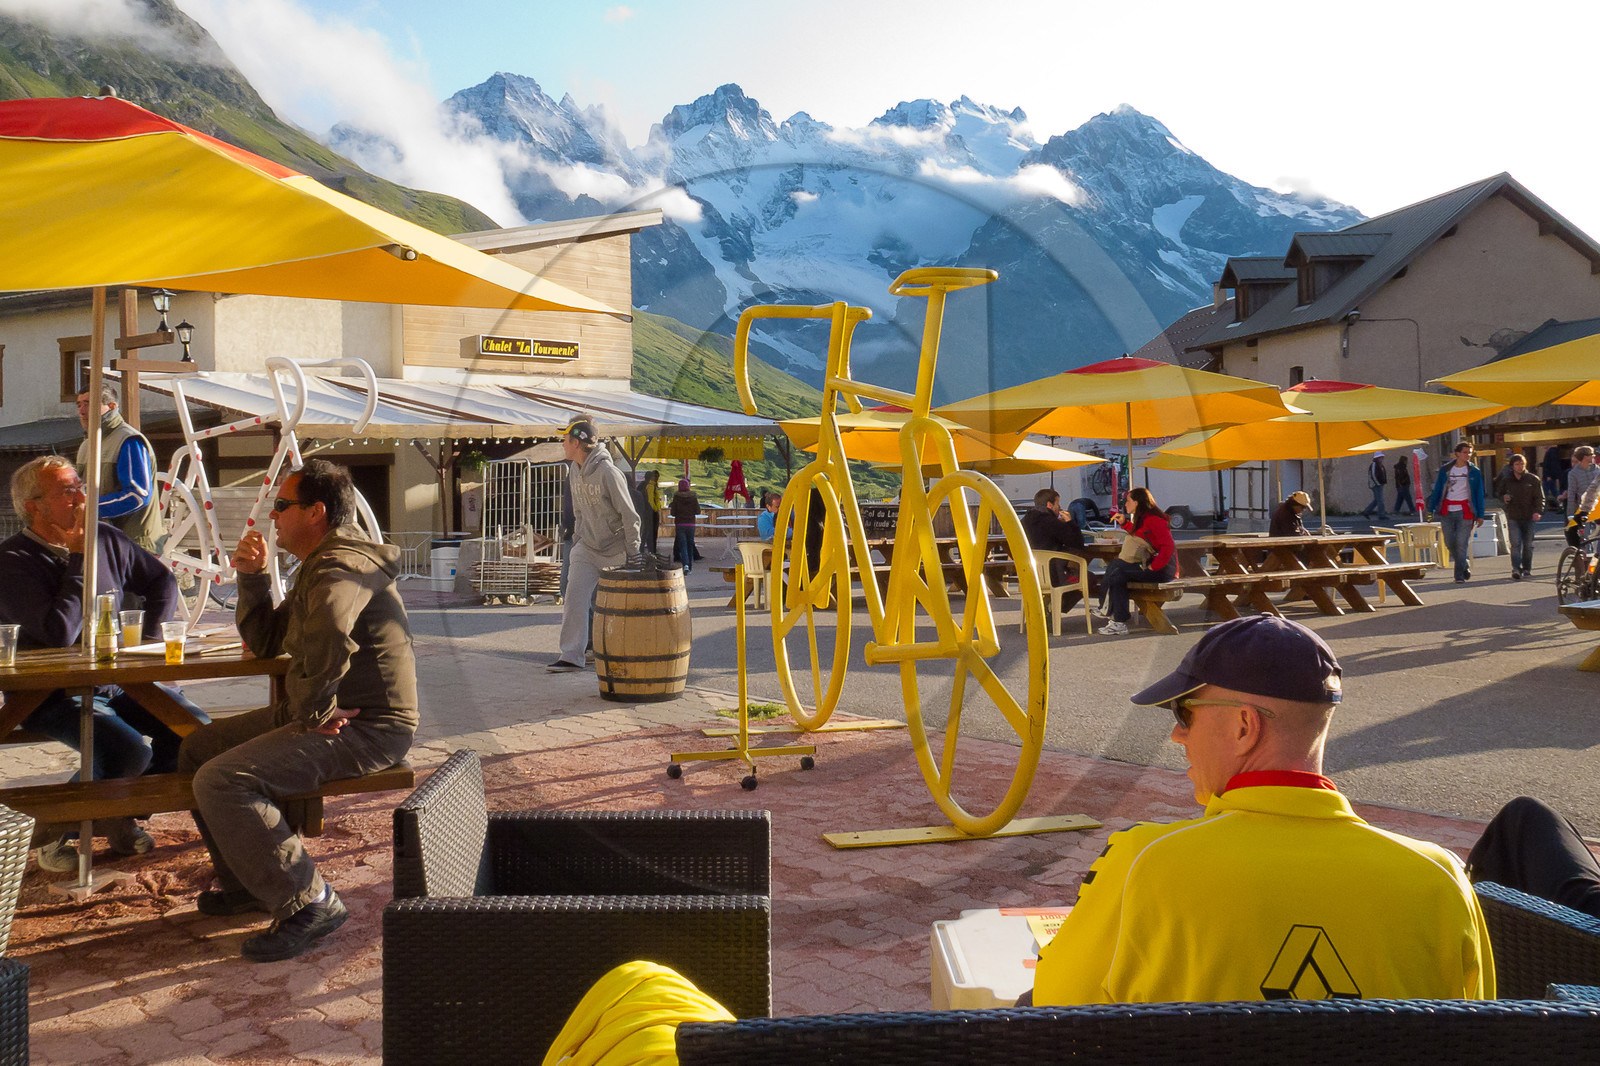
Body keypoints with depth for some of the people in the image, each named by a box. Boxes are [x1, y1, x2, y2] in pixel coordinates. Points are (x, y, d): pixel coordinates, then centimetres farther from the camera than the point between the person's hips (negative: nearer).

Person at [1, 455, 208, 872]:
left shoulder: (107, 538, 6)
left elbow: (161, 580, 22)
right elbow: (61, 633, -25)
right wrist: (79, 557, -18)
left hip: (116, 682, 6)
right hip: (51, 695, -6)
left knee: (194, 728, -12)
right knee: (130, 751, -29)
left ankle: (122, 817, 11)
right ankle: (53, 833, -2)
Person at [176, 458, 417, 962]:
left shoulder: (342, 566, -17)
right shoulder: (319, 566, 21)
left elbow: (330, 636, -40)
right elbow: (266, 641, 25)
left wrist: (313, 712, -28)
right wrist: (252, 578, 11)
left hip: (365, 728, -11)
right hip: (325, 714, 11)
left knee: (222, 781, -23)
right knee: (197, 748, 18)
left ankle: (310, 902, -16)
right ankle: (247, 882, 25)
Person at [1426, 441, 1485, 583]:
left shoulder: (1475, 472, 6)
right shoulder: (1445, 471, 8)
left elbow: (1479, 494, 7)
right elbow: (1437, 491, 10)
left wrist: (1480, 515, 3)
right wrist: (1430, 510, 4)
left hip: (1465, 511, -2)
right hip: (1446, 511, 2)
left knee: (1461, 543, -7)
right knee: (1449, 543, 4)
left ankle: (1459, 575, 0)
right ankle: (1464, 565, 27)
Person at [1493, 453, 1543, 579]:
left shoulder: (1533, 480, 3)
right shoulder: (1506, 480, 7)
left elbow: (1540, 497, 4)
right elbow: (1499, 493, 21)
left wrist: (1537, 511, -11)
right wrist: (1504, 498, -3)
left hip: (1528, 517, 0)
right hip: (1513, 517, 0)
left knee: (1528, 544, 7)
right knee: (1515, 543, -11)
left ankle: (1527, 569, 20)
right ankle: (1516, 569, -16)